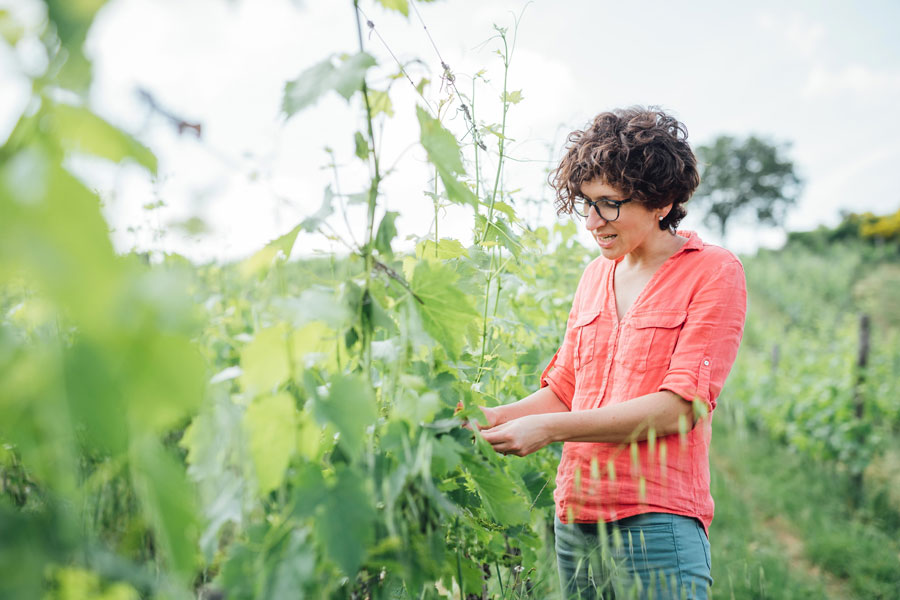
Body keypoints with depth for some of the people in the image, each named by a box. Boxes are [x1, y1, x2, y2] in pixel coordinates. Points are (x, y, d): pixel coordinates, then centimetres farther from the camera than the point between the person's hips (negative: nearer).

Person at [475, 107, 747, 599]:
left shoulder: (714, 272, -5)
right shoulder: (596, 275, 15)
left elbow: (681, 407, -14)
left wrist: (549, 428, -17)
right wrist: (496, 417, -2)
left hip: (656, 522, -5)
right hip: (574, 520, 6)